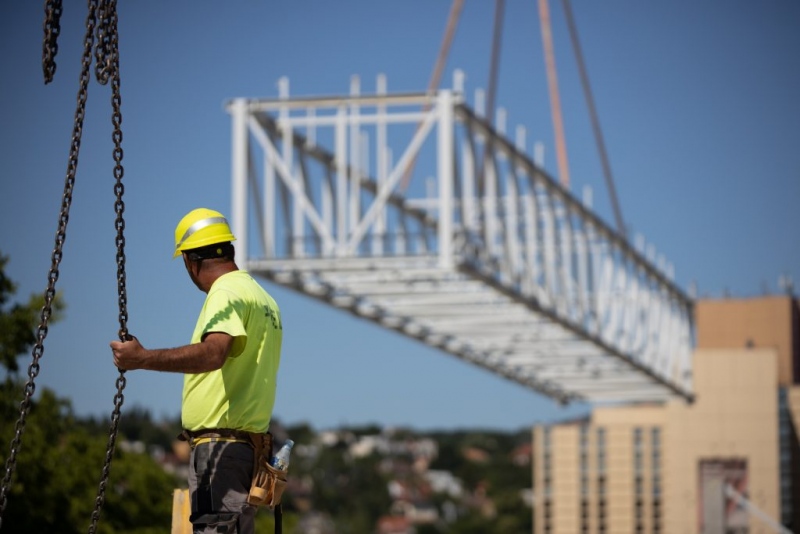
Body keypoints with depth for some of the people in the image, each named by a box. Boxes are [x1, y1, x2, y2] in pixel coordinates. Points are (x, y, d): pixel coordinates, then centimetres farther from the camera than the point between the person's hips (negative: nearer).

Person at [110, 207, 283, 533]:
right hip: (249, 443, 10)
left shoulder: (227, 292, -10)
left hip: (220, 447, -10)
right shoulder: (263, 298, 20)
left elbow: (214, 353, -28)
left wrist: (143, 358, -30)